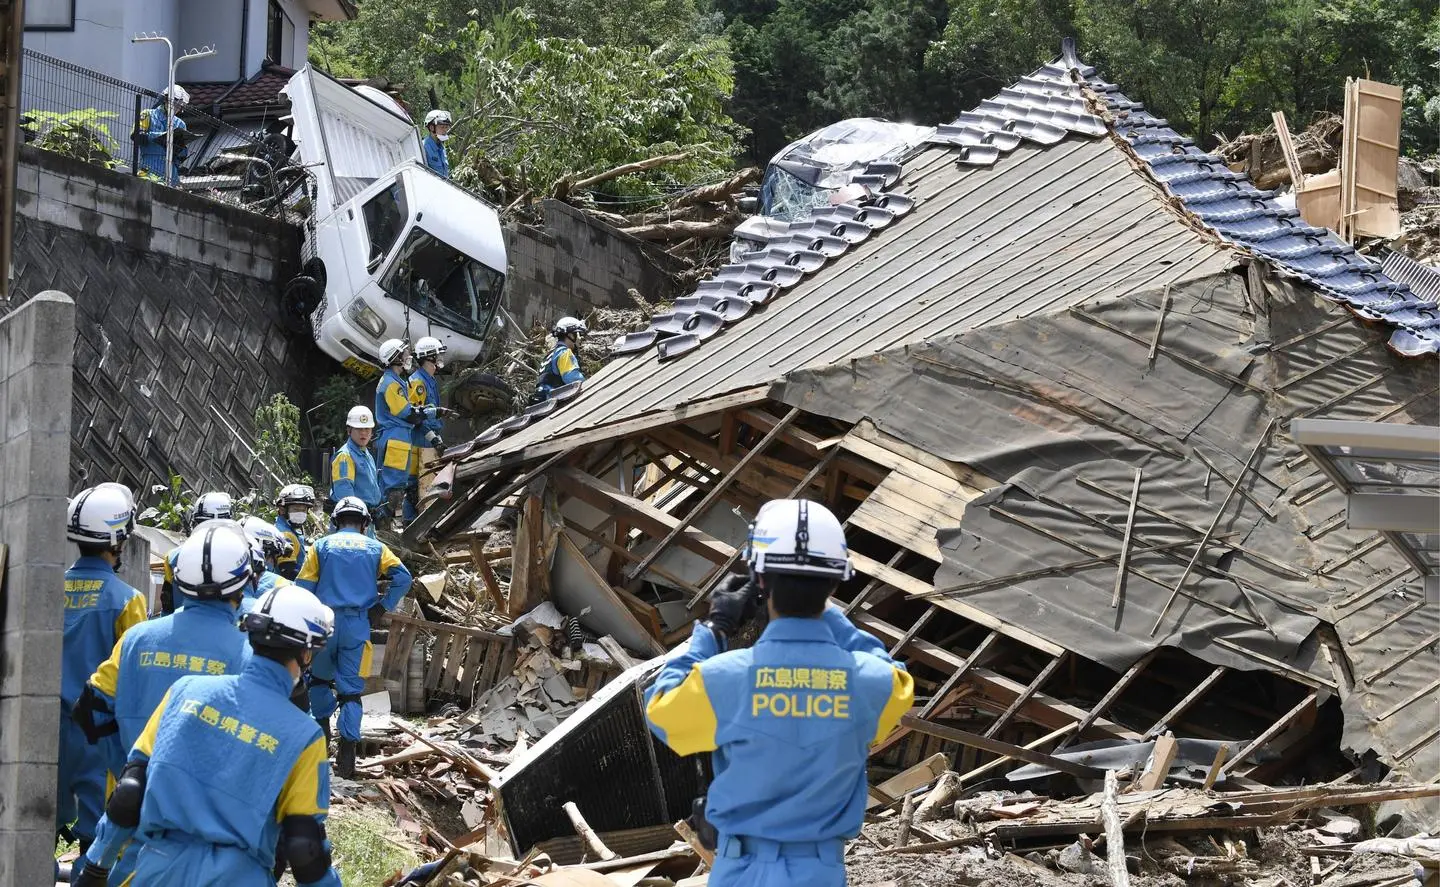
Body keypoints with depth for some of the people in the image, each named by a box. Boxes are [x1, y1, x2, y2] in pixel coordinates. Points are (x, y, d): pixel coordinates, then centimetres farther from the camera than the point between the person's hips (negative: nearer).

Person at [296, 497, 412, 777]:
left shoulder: (321, 546, 6)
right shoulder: (375, 548, 9)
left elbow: (303, 586, 0)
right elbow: (403, 578, -4)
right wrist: (382, 607, 2)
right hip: (358, 625, 0)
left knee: (320, 677, 23)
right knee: (351, 689, 2)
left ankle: (322, 727, 15)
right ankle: (347, 749, -5)